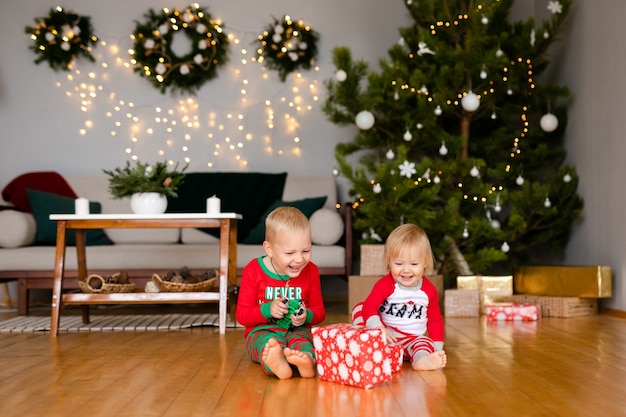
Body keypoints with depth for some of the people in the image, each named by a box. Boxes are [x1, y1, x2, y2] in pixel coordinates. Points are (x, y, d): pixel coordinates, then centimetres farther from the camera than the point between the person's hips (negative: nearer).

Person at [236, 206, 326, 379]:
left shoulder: (311, 271, 2)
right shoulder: (253, 271, -5)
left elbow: (319, 311, 9)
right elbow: (242, 315, -3)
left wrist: (307, 316, -15)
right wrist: (267, 310, -21)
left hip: (297, 330, 2)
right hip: (262, 330, -1)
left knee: (300, 338, -35)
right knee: (269, 342, -37)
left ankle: (306, 359, -69)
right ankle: (275, 363, -71)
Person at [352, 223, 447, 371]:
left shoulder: (429, 290, -1)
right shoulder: (385, 284, -10)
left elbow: (435, 320, 11)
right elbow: (369, 307, -23)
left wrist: (437, 347, 5)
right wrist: (378, 329, -41)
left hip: (412, 340, 1)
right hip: (384, 336, -1)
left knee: (426, 342, -32)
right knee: (359, 307, -18)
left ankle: (422, 359, -62)